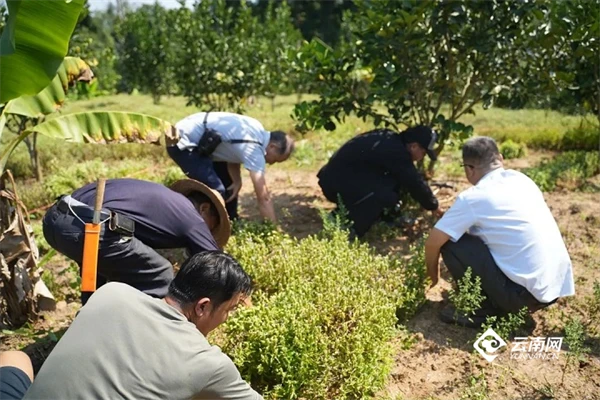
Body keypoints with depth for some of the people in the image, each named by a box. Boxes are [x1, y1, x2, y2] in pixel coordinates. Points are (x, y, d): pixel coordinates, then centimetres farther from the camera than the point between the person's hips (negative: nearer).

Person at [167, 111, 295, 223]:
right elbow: (264, 198, -24)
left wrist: (237, 181, -6)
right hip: (182, 143, -11)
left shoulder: (258, 132, 1)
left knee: (228, 183, 17)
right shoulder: (254, 149, -25)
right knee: (216, 191, -17)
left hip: (198, 141, 11)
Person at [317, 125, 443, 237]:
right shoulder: (396, 152, -18)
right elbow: (414, 182, -10)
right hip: (337, 184, -10)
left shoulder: (390, 140, 11)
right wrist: (434, 206, 5)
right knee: (388, 198, -21)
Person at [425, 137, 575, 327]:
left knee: (451, 242, -4)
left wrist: (432, 272, 15)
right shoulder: (522, 179, 10)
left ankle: (483, 310, 4)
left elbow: (433, 242, -5)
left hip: (527, 291, -8)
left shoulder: (473, 197, -11)